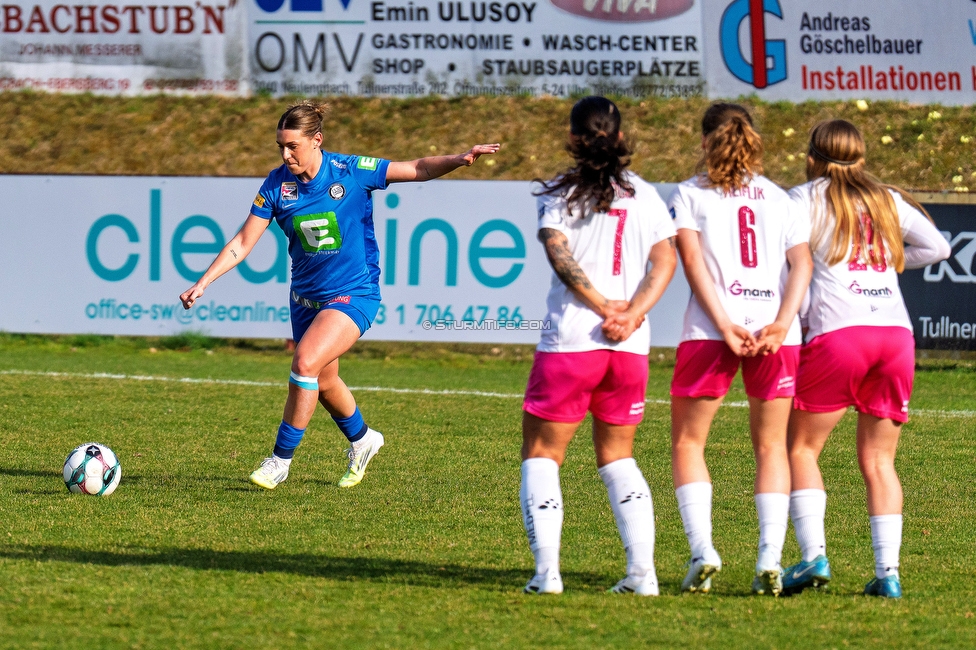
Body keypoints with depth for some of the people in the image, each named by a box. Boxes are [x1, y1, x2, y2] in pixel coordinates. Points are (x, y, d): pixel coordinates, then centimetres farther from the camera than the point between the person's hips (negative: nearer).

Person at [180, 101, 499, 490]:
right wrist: (202, 283, -9)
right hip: (307, 295, 5)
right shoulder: (277, 184, -7)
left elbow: (419, 169, -13)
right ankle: (361, 439, 47)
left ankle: (281, 459, -10)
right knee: (324, 382, 18)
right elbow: (243, 243, -3)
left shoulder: (351, 172, -16)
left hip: (353, 294, -5)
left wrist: (459, 160, -31)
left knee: (306, 363, -23)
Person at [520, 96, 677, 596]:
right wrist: (631, 314, -10)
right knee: (617, 457, 17)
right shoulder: (644, 195, 10)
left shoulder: (559, 193, 1)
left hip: (568, 344, -3)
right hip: (630, 349, 4)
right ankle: (641, 572, 3)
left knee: (541, 455, 7)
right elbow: (666, 259, -1)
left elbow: (558, 253, -14)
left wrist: (605, 307, -14)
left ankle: (546, 569, -9)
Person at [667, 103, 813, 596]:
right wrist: (781, 324, -9)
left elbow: (691, 259, -5)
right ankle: (770, 561, -1)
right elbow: (801, 262, 2)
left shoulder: (689, 194, 9)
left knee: (687, 443, 11)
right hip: (776, 330, 2)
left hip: (710, 330, -2)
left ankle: (702, 552, -6)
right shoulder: (779, 199, 16)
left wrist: (725, 325, -11)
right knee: (771, 447, 13)